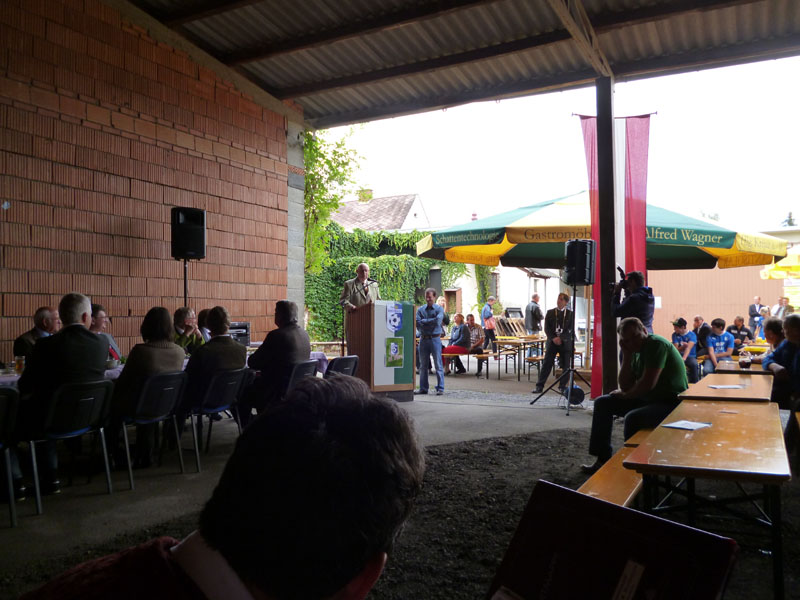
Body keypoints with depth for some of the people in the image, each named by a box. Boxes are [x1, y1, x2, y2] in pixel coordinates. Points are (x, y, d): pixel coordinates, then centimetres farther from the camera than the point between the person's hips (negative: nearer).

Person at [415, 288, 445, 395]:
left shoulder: (439, 309, 2)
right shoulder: (420, 309, 9)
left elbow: (438, 321, -16)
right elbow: (417, 323, -3)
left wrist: (424, 321, -7)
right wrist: (431, 324, -11)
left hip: (435, 339, -3)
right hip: (423, 339, 3)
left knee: (438, 365, -3)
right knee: (423, 364, 7)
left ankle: (440, 388, 2)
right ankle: (423, 388, 14)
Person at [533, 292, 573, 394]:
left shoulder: (570, 314, 5)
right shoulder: (550, 313, 8)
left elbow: (571, 329, -3)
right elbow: (547, 328, 2)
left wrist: (561, 338, -14)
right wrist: (553, 338, -12)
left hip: (565, 343, 0)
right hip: (552, 342, 0)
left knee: (566, 365, 3)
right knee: (546, 364, -3)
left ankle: (562, 386, 16)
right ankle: (539, 386, -2)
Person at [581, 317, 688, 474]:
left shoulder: (657, 344, -19)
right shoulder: (636, 351, 8)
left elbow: (648, 384, -27)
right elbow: (626, 386, 1)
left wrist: (625, 395, -8)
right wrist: (627, 356, -8)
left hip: (672, 403, -10)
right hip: (648, 399, 10)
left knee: (632, 418, -35)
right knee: (602, 403, 8)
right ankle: (603, 459, 10)